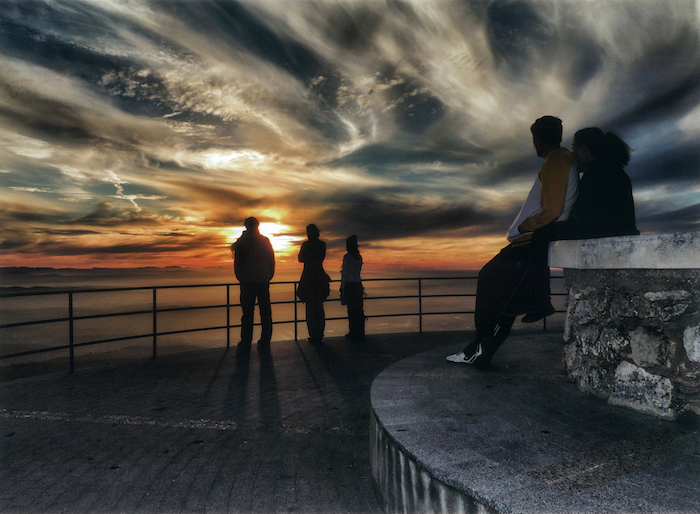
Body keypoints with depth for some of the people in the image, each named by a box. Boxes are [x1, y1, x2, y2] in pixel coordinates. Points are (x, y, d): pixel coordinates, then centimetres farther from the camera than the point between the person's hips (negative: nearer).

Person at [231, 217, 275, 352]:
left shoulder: (242, 241, -2)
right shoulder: (266, 241, 6)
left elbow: (237, 261, -2)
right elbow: (272, 260, 9)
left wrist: (239, 277, 11)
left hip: (247, 281, -2)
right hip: (264, 280, 3)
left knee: (247, 312, 1)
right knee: (265, 311, 5)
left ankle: (246, 342, 3)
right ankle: (265, 342, 7)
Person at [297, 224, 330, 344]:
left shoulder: (306, 244, -9)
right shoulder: (322, 244, 4)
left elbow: (301, 259, 3)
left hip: (308, 279, -4)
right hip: (320, 278, 5)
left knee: (310, 308, 0)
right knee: (319, 308, 12)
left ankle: (314, 336, 0)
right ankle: (320, 335, 17)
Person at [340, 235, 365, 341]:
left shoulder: (347, 256, -11)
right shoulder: (359, 257, 9)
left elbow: (345, 274, -12)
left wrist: (342, 288, -8)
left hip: (349, 286, -7)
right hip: (358, 285, 7)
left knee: (351, 310, -1)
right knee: (359, 309, 11)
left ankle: (354, 334, 4)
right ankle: (360, 333, 19)